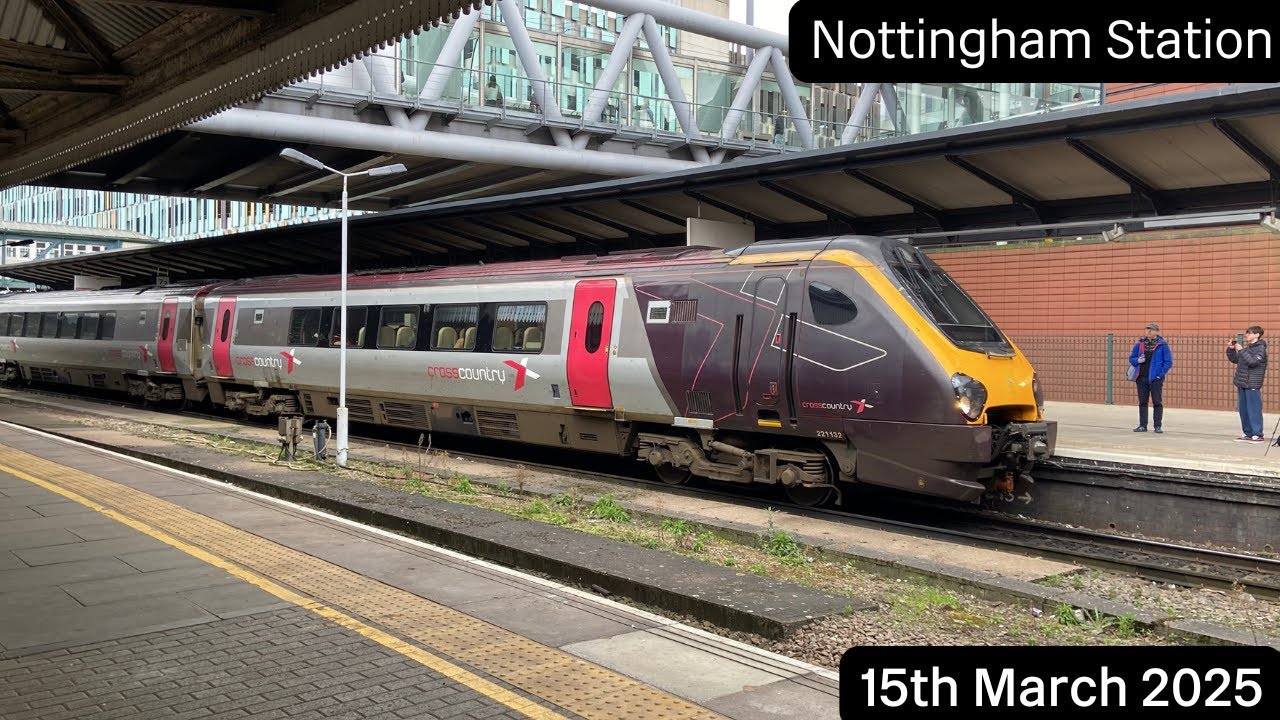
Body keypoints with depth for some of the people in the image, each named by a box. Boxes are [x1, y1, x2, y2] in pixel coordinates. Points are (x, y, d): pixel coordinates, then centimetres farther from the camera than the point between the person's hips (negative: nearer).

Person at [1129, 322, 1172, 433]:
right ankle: (1142, 425, 13)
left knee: (1157, 402, -2)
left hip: (1155, 378, -4)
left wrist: (1161, 374, -10)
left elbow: (1168, 362, -2)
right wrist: (1137, 360, -8)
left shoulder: (1162, 345, -1)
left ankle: (1158, 426, 2)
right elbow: (1131, 358, 14)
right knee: (1142, 402, 8)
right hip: (1141, 378, 4)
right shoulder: (1139, 344, 10)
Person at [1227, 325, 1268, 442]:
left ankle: (1257, 435, -3)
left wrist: (1241, 350, -21)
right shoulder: (1247, 348, 15)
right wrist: (1231, 349, 10)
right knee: (1244, 410, 10)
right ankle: (1248, 434, 17)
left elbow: (1253, 361, -22)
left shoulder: (1260, 348, -7)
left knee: (1254, 410, -6)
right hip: (1242, 384, 8)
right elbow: (1235, 360, 23)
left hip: (1253, 385, -8)